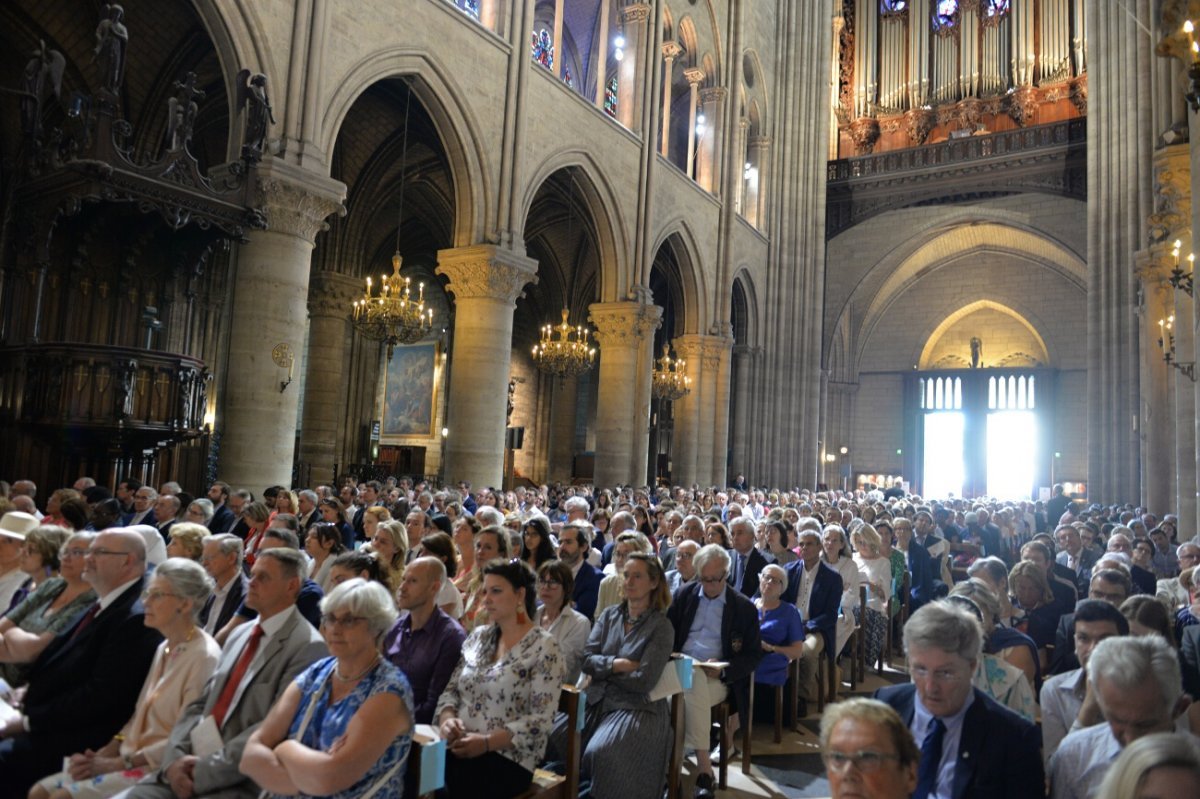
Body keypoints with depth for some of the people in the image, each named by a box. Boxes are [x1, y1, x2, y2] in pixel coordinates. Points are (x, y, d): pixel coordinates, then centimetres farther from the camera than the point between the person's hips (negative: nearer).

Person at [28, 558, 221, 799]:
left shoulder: (205, 657, -18)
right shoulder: (164, 649, 12)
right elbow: (141, 714, 15)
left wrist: (117, 763, -13)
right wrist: (103, 754, 1)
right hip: (130, 757, 9)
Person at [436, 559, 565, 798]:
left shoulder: (543, 647, -7)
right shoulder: (478, 636, 12)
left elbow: (541, 721, -12)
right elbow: (452, 690, 14)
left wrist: (487, 742, -18)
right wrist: (447, 718, -7)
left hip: (507, 759, -5)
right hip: (460, 750, 5)